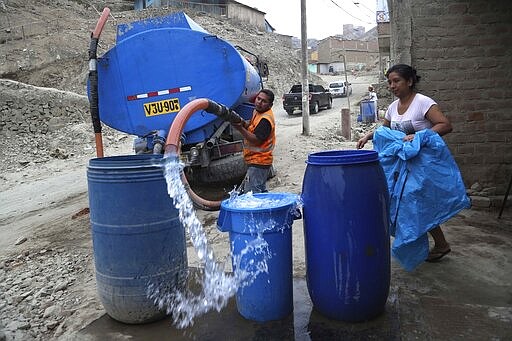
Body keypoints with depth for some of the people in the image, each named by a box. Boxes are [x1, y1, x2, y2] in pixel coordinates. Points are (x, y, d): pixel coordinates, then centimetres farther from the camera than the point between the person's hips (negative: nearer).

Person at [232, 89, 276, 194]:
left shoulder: (266, 120, -20)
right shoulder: (257, 112, 10)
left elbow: (256, 140, -25)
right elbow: (252, 127, 21)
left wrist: (240, 129, -29)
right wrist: (243, 124, 0)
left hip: (258, 163, -11)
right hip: (259, 162, 11)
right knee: (261, 191, 21)